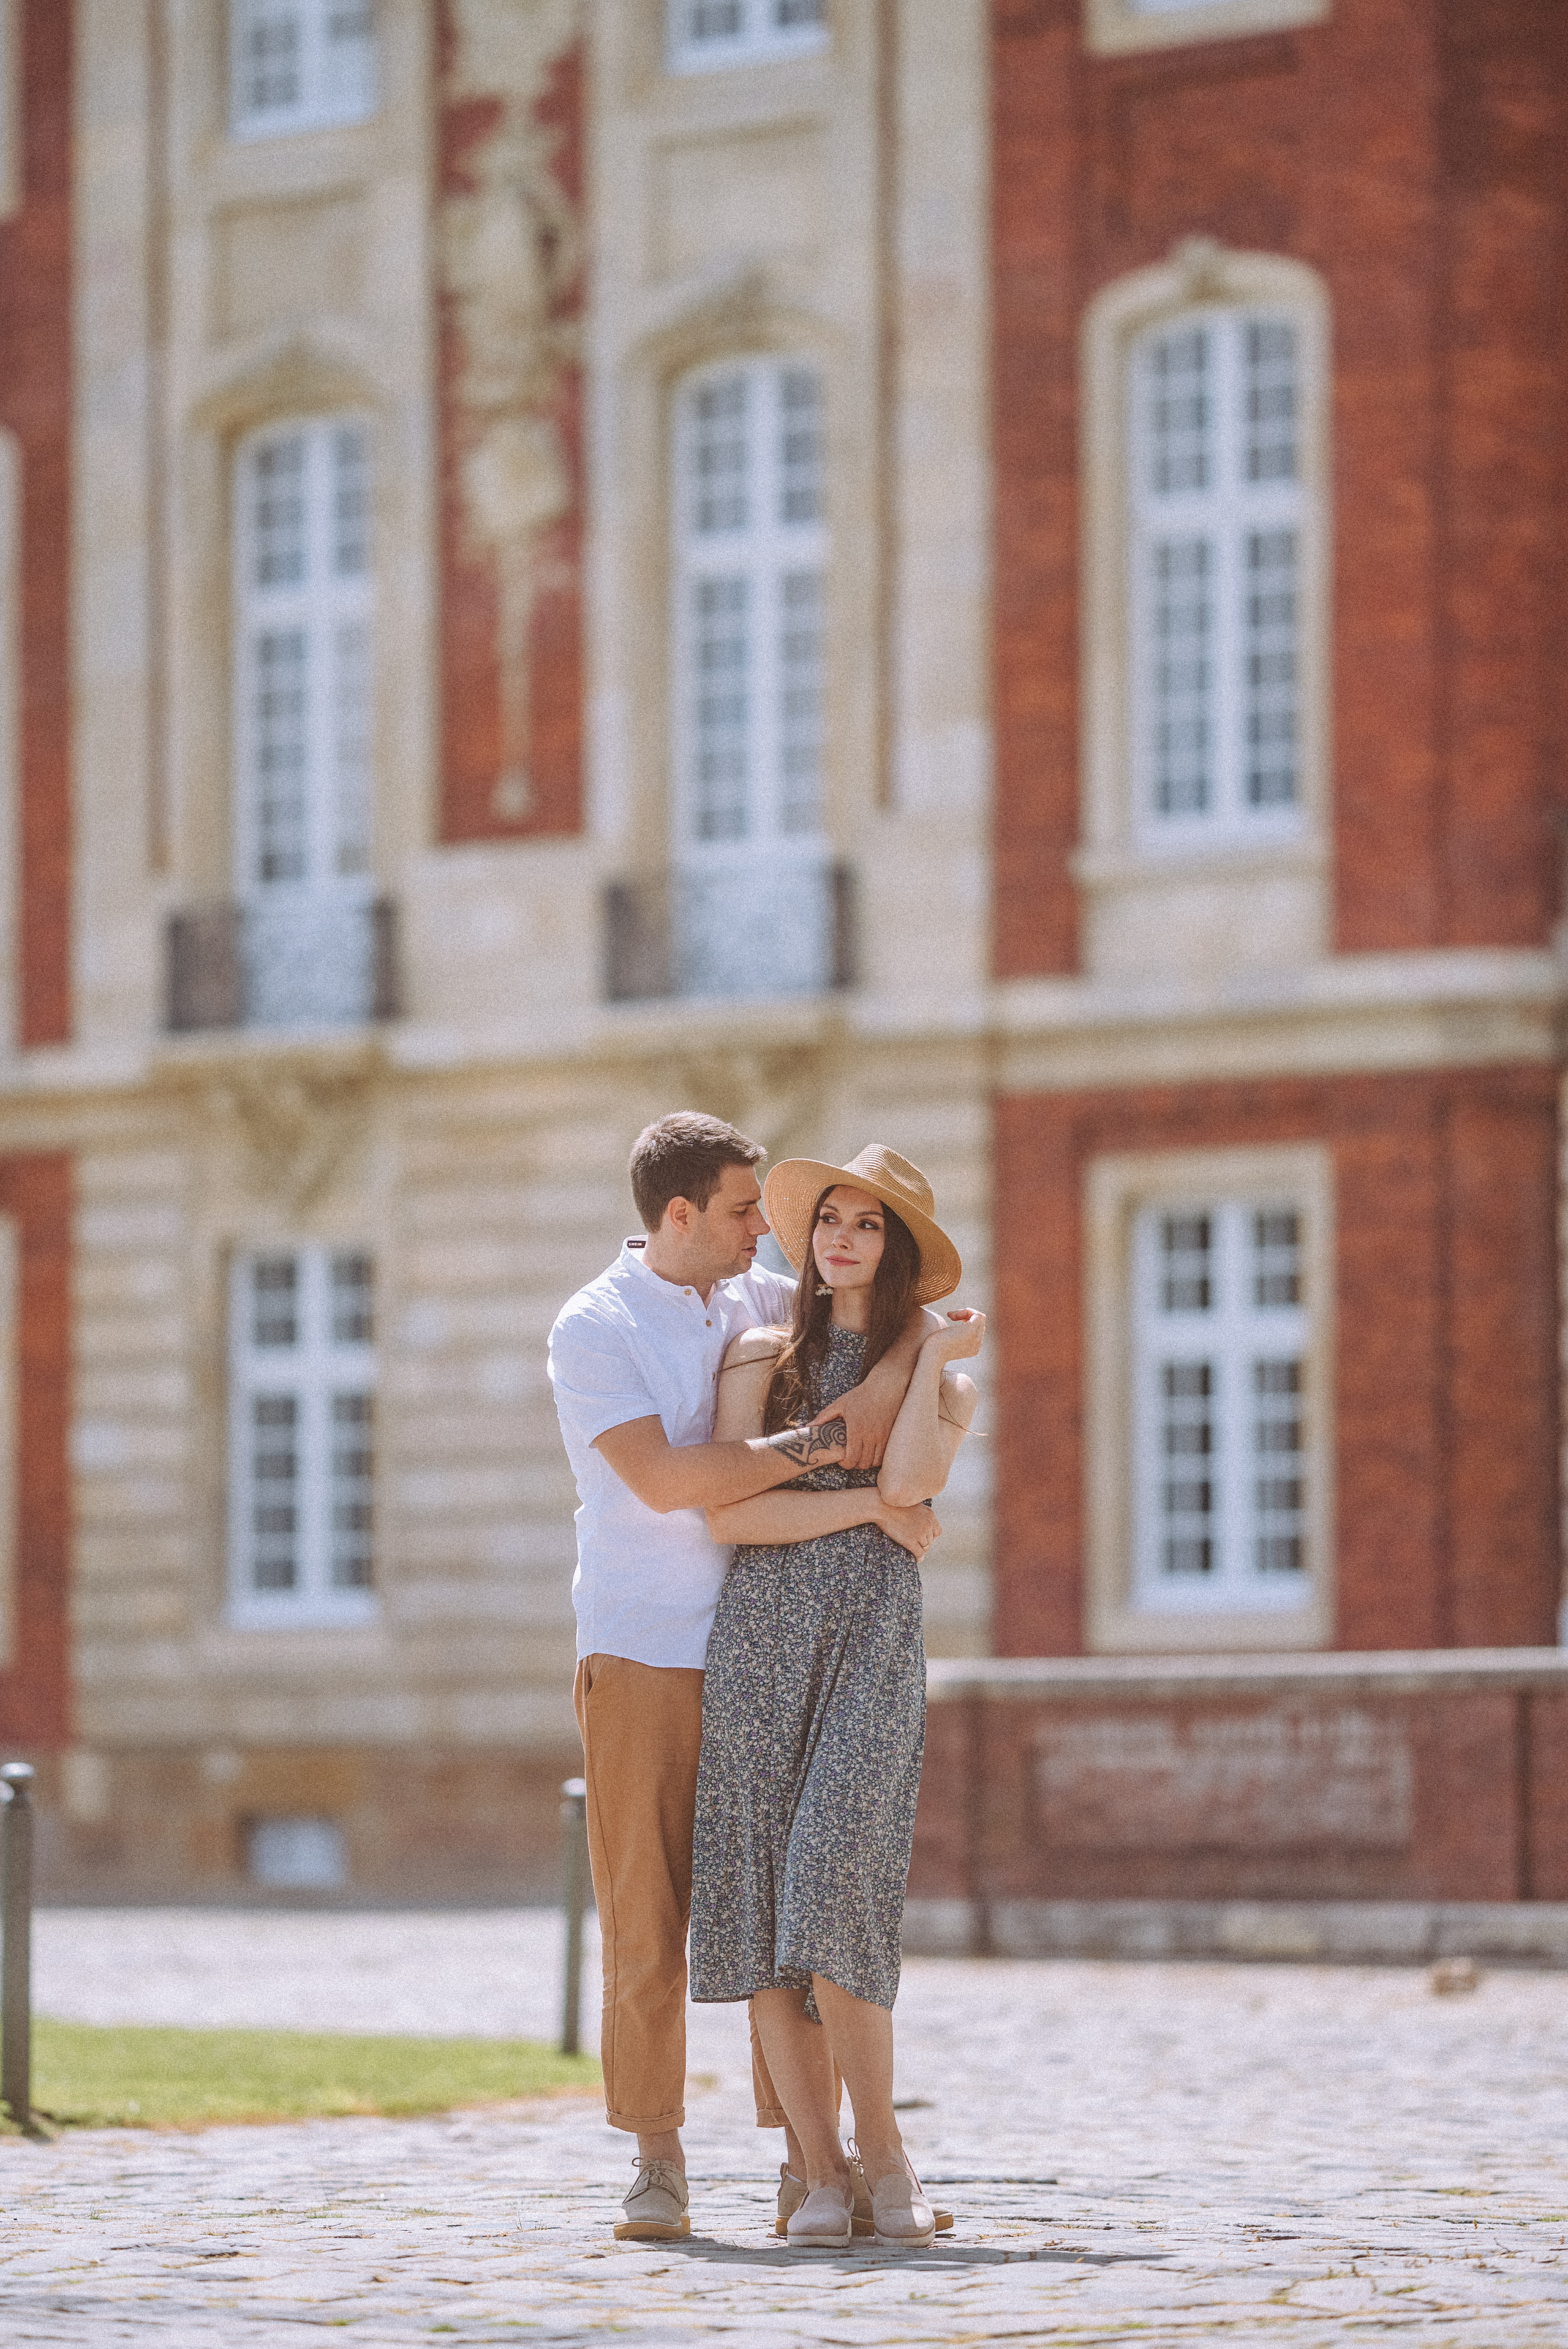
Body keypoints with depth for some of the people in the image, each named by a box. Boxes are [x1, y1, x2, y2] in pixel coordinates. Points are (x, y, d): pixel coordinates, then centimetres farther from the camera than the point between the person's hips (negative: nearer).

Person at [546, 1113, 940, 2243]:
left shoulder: (759, 1300, 11)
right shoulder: (593, 1329, -6)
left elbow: (903, 1311, 19)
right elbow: (665, 1479, -18)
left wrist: (886, 1377, -4)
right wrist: (821, 1443, -16)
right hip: (643, 1652, -4)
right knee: (647, 1916, -4)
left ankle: (808, 2158, 4)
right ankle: (659, 2163, 3)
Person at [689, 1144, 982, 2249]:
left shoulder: (945, 1382, 14)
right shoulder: (762, 1358, 14)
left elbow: (912, 1478, -8)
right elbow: (728, 1512, 0)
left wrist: (933, 1356, 1)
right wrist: (868, 1505, -1)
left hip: (876, 1636, -1)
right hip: (763, 1630, 2)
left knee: (834, 1882, -17)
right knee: (761, 1896, -7)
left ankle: (883, 2153, -5)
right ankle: (823, 2172, -3)